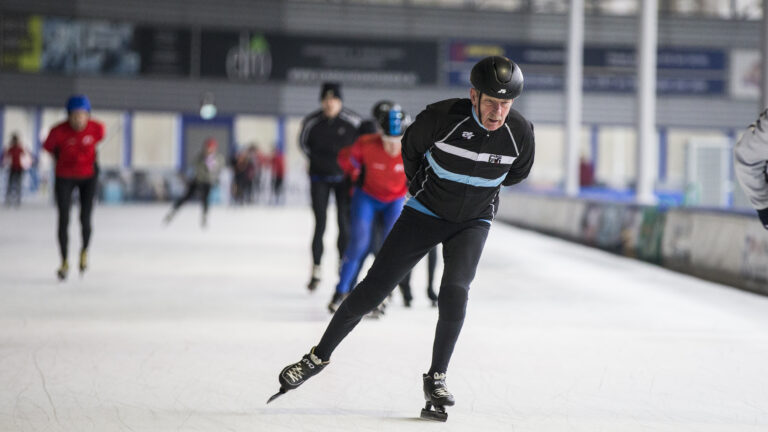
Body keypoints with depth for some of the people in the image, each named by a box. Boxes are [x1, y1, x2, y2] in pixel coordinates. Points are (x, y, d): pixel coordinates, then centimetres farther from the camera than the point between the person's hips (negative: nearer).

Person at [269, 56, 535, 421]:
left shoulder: (520, 132, -18)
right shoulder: (442, 116, -25)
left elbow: (517, 173, 6)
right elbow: (410, 147, -2)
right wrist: (421, 188, 8)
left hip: (473, 222, 1)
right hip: (425, 212, -1)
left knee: (454, 291, -21)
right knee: (374, 287, -4)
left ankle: (436, 378, -7)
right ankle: (319, 356, 10)